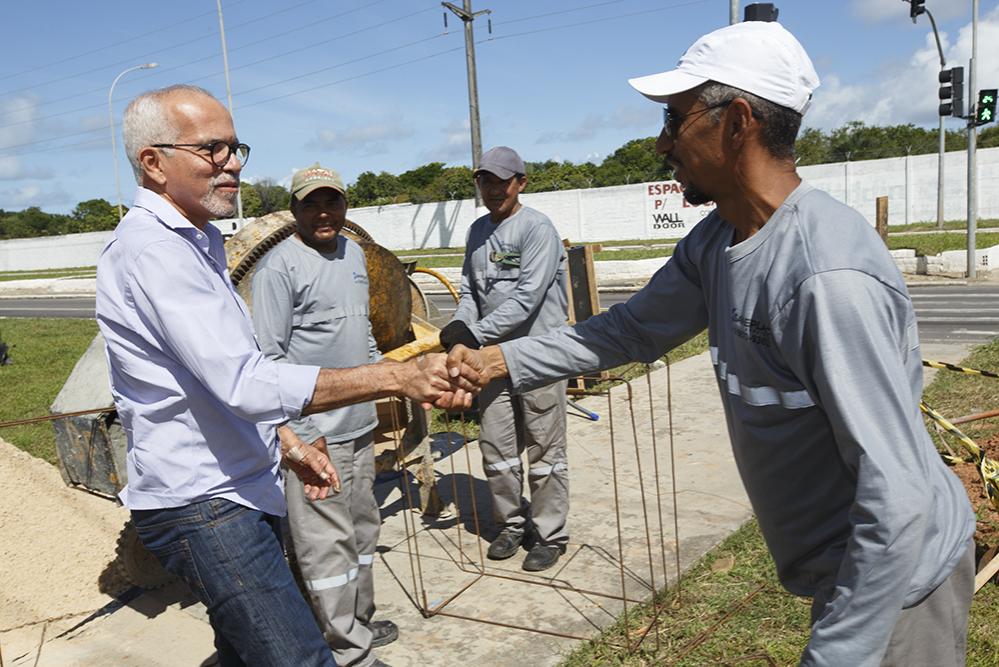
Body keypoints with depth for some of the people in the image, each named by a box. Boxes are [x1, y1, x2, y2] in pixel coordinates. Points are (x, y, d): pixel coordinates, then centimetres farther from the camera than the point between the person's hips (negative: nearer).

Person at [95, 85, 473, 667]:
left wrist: (288, 444, 16)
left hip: (239, 489, 10)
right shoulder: (150, 249, -19)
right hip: (202, 505, -10)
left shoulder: (199, 240, 14)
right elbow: (245, 382, -29)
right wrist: (398, 377, -30)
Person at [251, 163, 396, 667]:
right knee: (328, 541, 0)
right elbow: (269, 359, -16)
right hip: (316, 431, -9)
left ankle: (360, 620, 36)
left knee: (362, 527, 19)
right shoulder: (279, 267, -13)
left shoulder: (353, 253, 12)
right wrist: (302, 432, -18)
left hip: (359, 423, 9)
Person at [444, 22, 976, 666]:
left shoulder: (831, 277, -34)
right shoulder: (715, 241, -6)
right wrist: (499, 361, -1)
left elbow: (900, 500, -32)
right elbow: (636, 327, 5)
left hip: (894, 577, -8)